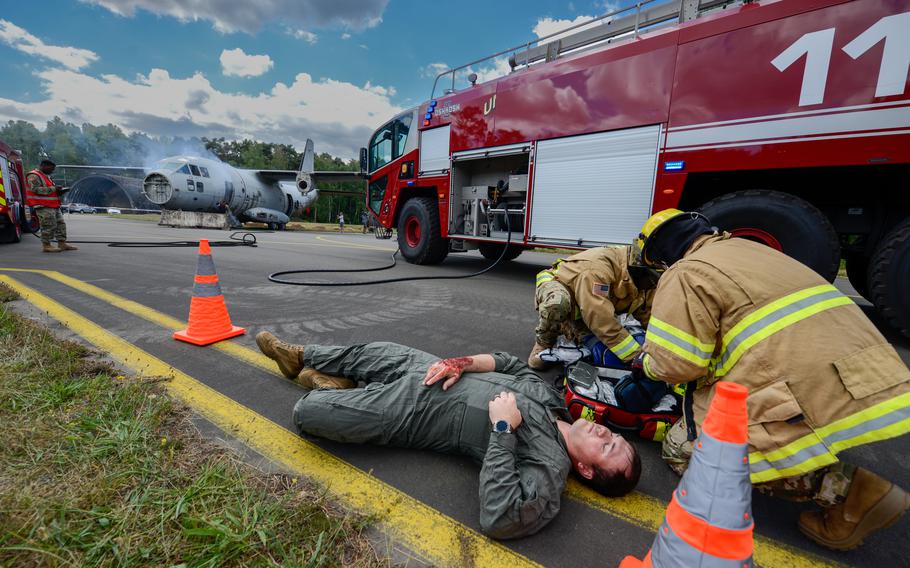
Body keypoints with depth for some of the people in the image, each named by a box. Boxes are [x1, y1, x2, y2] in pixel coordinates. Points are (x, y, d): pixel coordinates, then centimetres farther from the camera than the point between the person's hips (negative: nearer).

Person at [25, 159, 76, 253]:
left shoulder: (46, 176, 22)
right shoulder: (33, 176, -8)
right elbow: (36, 190, -20)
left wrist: (57, 191, 10)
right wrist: (53, 188, -18)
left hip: (54, 206, 10)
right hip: (43, 207, -10)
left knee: (60, 224, 8)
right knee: (48, 226, -10)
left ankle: (62, 244, 11)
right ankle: (46, 246, -4)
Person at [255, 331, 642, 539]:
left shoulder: (549, 470, -20)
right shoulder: (549, 396, -1)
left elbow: (498, 519, -35)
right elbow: (507, 363, 6)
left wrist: (503, 429, -35)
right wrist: (462, 363, -12)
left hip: (411, 411, -6)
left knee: (308, 411, -9)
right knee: (366, 352, 20)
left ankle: (331, 388, 27)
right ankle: (301, 357, 46)